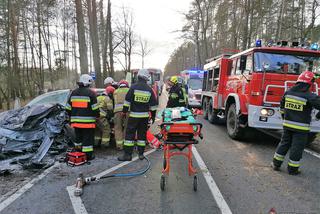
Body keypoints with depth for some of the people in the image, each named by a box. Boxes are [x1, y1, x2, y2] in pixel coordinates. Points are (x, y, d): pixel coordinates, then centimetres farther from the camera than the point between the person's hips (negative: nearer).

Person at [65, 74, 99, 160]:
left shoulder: (73, 93, 10)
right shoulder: (90, 93, -9)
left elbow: (68, 108, 13)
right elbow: (95, 108, -10)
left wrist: (72, 116, 24)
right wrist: (97, 115, 5)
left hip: (76, 121, 6)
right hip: (87, 121, -6)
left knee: (78, 137, 20)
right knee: (88, 138, 2)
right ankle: (88, 155, 7)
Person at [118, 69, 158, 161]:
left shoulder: (133, 87, -6)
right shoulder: (149, 90, 3)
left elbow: (127, 101, -6)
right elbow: (153, 105, 7)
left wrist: (124, 112, 3)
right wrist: (153, 116, 15)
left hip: (134, 115, -3)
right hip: (145, 116, 3)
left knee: (130, 134, 2)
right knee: (142, 134, 12)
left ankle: (127, 154, 3)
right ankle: (141, 154, 16)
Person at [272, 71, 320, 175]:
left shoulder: (288, 92, 3)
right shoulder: (309, 96, -16)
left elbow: (282, 106, 15)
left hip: (287, 125, 5)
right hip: (301, 128, -5)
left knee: (284, 143, 17)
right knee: (297, 148, 7)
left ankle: (276, 163, 22)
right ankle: (292, 169, 17)